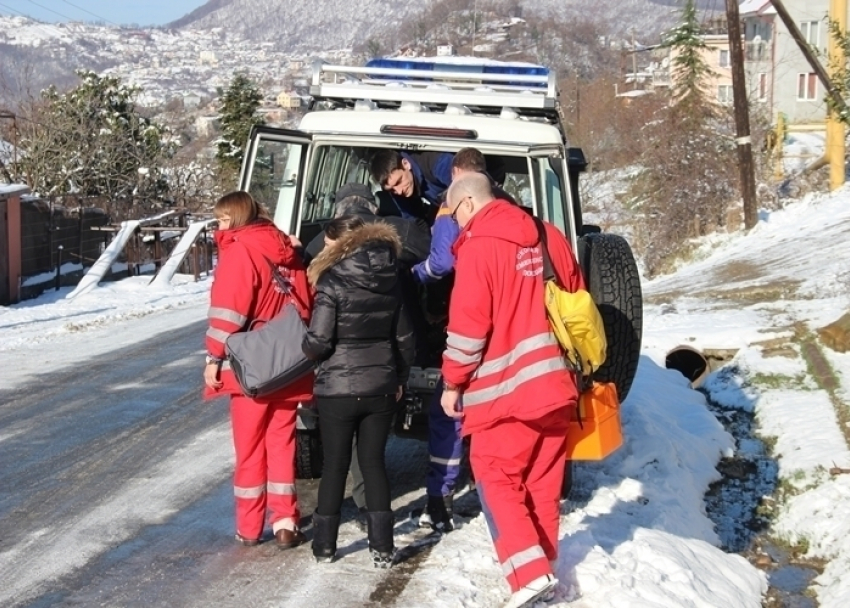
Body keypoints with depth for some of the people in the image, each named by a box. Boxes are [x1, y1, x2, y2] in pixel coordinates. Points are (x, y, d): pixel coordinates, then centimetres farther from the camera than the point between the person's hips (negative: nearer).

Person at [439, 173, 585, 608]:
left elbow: (469, 324, -13)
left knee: (497, 477, 4)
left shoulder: (477, 247, -10)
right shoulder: (549, 237, 11)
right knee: (543, 479, 15)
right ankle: (542, 566, 23)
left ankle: (530, 573, -7)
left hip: (508, 386, -7)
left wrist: (453, 382, -2)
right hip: (556, 381, 7)